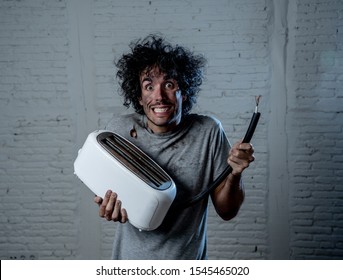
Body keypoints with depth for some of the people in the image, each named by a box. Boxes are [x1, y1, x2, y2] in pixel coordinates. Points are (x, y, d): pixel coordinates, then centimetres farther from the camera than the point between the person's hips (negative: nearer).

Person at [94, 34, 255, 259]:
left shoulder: (209, 132, -15)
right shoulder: (119, 129, -13)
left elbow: (226, 211, -8)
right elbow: (106, 187, -1)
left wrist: (234, 174, -26)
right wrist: (110, 207, -22)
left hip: (188, 260, 0)